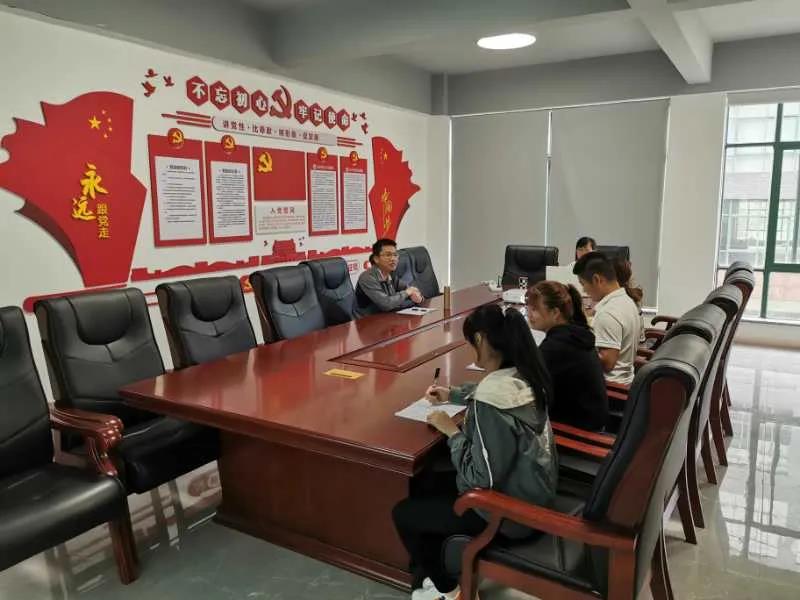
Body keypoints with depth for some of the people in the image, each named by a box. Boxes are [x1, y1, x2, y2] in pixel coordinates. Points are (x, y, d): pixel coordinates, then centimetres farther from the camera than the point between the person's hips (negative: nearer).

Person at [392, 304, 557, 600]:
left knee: (404, 513, 6)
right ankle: (434, 573, 35)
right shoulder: (523, 375, -5)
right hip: (533, 492, 9)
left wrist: (452, 431, -18)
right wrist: (453, 394, 18)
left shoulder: (491, 404, -33)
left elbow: (481, 478, -29)